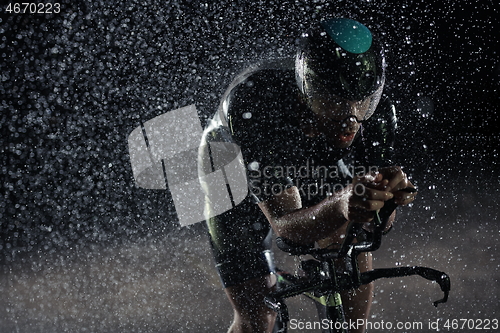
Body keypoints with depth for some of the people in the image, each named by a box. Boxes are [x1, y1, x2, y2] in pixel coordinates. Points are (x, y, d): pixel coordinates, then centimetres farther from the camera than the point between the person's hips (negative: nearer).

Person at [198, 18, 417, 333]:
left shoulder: (377, 111, -32)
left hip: (309, 167, 4)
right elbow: (284, 223, -42)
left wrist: (388, 193, -49)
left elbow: (378, 221, -26)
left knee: (355, 254, -18)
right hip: (237, 180, -3)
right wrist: (341, 205, -62)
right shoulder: (254, 105, -43)